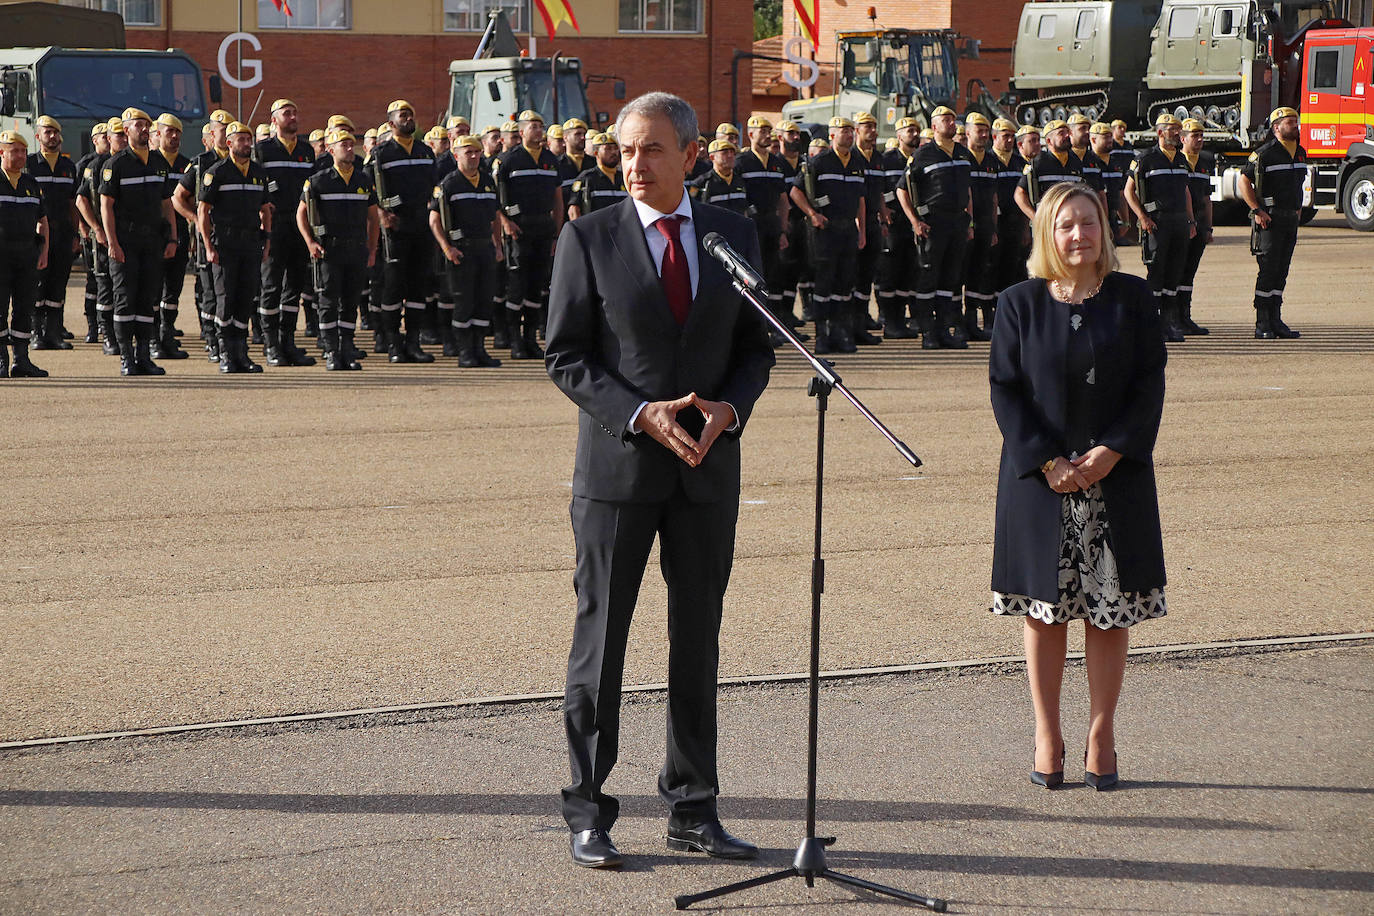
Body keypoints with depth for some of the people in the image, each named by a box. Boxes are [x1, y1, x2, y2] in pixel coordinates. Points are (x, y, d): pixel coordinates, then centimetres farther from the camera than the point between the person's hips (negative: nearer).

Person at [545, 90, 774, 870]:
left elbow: (756, 346, 11)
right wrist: (641, 416, -17)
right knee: (600, 641, 2)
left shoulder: (735, 236, 6)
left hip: (710, 465, 3)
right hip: (618, 466, -3)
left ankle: (694, 811, 20)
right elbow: (565, 357, -4)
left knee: (699, 642, 9)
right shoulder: (589, 239, -2)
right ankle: (589, 813, 11)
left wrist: (730, 408, -10)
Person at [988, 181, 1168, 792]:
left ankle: (1101, 735, 13)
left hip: (1116, 477, 1)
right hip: (1039, 478, 0)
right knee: (1043, 611, 4)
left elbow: (1150, 384, 0)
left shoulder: (1132, 298, 3)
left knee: (1110, 612, 3)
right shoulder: (1019, 303, 2)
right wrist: (1048, 462, -12)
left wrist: (1108, 453, -11)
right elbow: (1005, 389, -2)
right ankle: (1047, 736, 14)